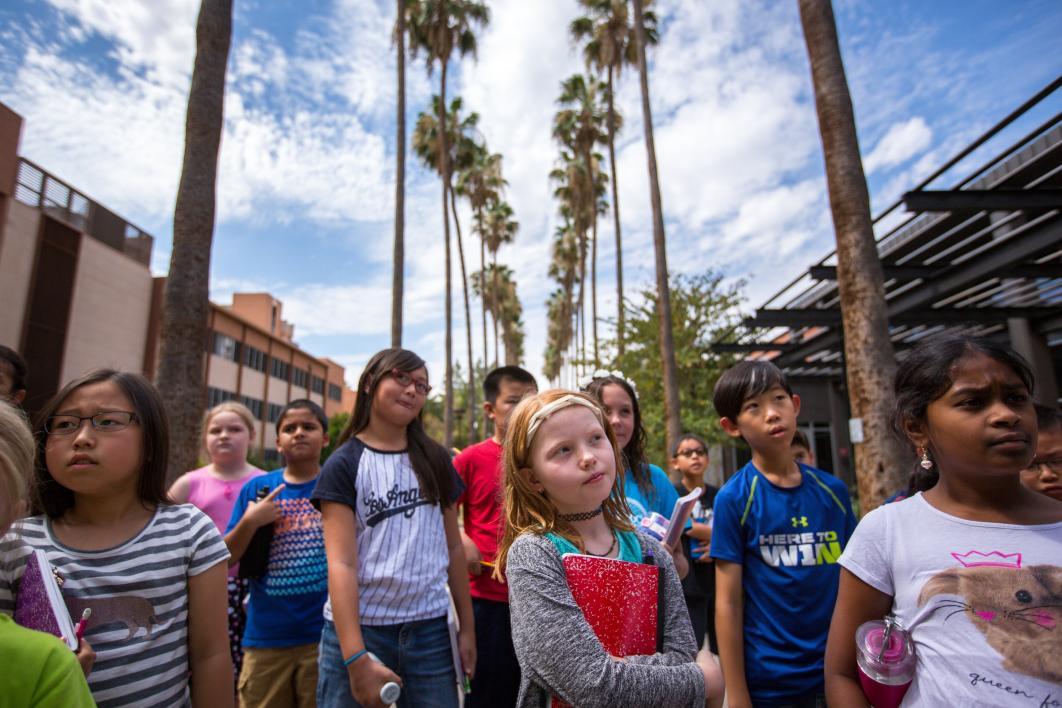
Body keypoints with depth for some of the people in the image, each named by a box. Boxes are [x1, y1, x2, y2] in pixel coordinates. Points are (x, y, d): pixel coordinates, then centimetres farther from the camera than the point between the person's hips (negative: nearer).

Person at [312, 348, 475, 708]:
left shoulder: (436, 460, 6)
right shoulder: (344, 464, -4)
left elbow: (453, 547, 8)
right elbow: (341, 564, -11)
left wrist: (467, 627, 8)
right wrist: (356, 657, -18)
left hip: (430, 630, 3)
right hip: (359, 628, -3)